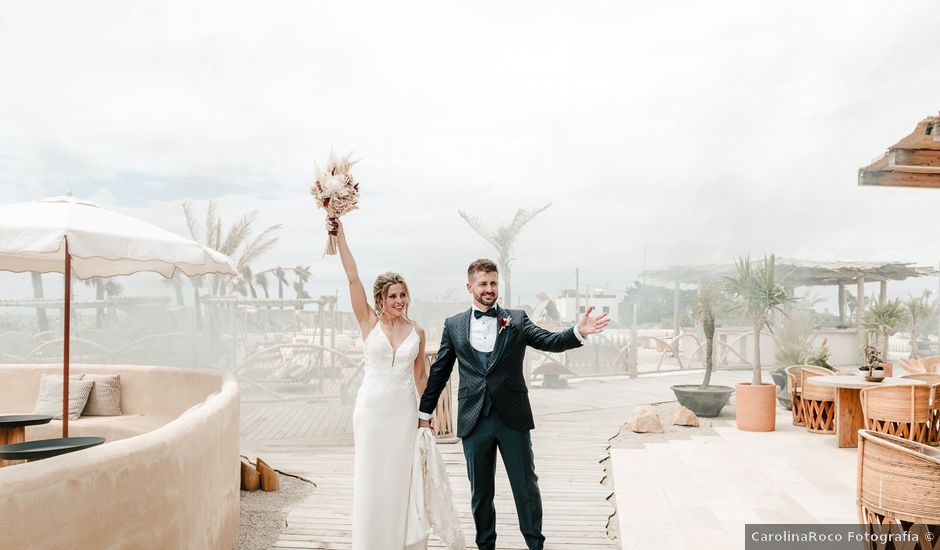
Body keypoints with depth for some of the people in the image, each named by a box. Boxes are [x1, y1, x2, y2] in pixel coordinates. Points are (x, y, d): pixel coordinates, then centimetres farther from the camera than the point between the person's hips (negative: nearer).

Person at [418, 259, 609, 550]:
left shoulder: (516, 320, 3)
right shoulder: (453, 325, 6)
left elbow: (550, 341, -8)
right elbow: (439, 371, 11)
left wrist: (579, 331, -27)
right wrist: (425, 411, 14)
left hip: (513, 418, -1)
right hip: (474, 421, 1)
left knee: (526, 487, 6)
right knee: (480, 492, 12)